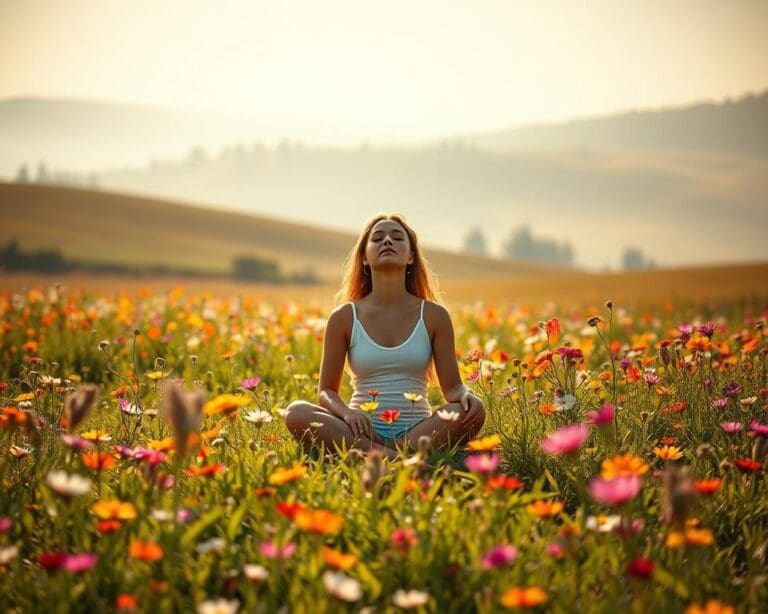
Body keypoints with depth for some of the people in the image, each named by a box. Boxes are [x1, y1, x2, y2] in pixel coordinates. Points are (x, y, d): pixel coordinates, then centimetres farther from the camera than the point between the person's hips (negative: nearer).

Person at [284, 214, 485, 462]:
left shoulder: (433, 315, 5)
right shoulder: (344, 318, 4)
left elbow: (452, 387, 5)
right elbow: (326, 391, 6)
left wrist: (466, 395, -21)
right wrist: (346, 413, -18)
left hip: (418, 432, 1)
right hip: (361, 432, 0)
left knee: (474, 410, -28)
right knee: (297, 413, -28)